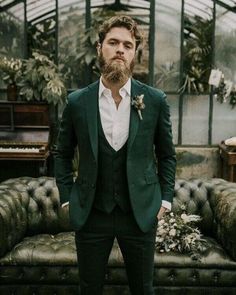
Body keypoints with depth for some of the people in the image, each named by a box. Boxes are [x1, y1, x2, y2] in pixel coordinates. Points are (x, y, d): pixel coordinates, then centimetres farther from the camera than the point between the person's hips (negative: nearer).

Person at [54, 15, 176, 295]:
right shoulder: (77, 101, -5)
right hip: (90, 214, 1)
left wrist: (165, 199, 0)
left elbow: (167, 155, 5)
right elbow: (62, 154, 7)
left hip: (141, 214, 0)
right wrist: (66, 198, 2)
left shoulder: (155, 100, -5)